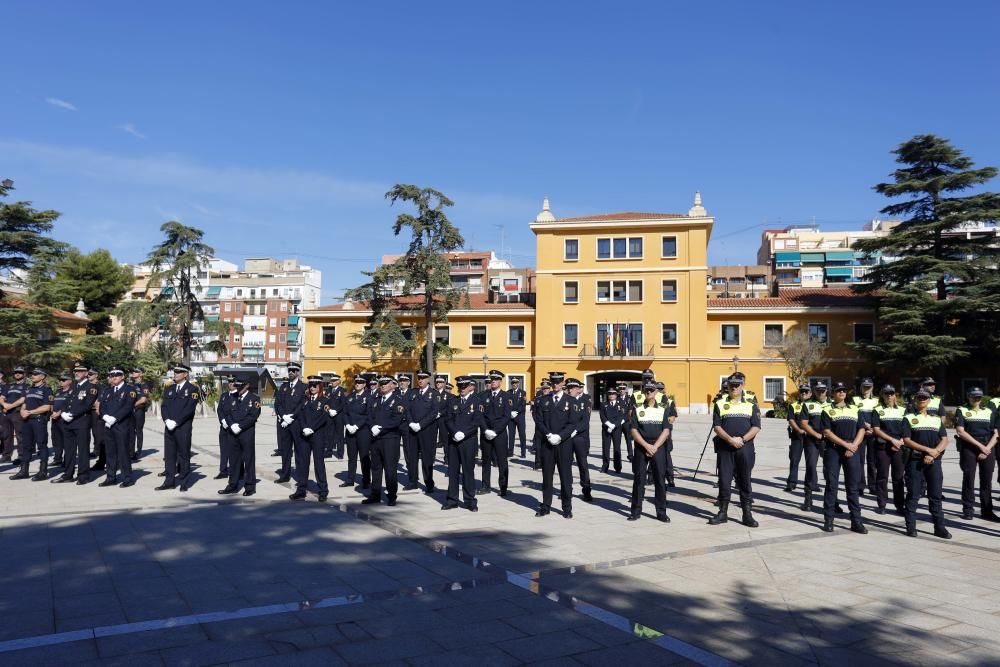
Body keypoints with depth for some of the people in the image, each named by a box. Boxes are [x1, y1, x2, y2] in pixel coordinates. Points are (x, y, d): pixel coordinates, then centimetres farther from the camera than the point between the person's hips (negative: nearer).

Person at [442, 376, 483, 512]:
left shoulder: (477, 402, 0)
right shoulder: (453, 401, 11)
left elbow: (477, 421, -8)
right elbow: (447, 419, 4)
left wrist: (463, 433, -15)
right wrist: (455, 432, -12)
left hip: (468, 441, -3)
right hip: (453, 440, 3)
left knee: (468, 470, 1)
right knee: (453, 470, 7)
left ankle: (470, 501, 8)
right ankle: (452, 500, 15)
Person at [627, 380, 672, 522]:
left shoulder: (663, 409, 4)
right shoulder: (637, 409, 4)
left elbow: (666, 431, -2)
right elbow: (633, 430, -2)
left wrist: (655, 446, -12)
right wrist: (646, 445, -13)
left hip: (658, 448, 0)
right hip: (641, 448, 0)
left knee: (660, 480, 2)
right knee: (638, 480, 3)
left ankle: (661, 512, 10)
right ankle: (636, 511, 11)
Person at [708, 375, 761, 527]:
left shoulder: (751, 405, 9)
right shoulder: (720, 404, 7)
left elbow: (756, 427, 0)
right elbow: (716, 426, -1)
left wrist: (742, 439, -14)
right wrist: (730, 439, -15)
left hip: (745, 448, 0)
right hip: (725, 448, 0)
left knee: (745, 481, 4)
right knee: (724, 480, 4)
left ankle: (747, 514, 11)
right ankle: (723, 513, 13)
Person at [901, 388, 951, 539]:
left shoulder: (936, 419, 15)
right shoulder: (909, 418, 4)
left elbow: (944, 440, 7)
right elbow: (906, 440, -6)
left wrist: (934, 453, -10)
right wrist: (927, 449, -15)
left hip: (934, 461, 3)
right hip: (915, 460, -3)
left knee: (936, 495, 4)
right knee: (913, 495, 0)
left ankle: (940, 527, 10)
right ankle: (911, 527, 6)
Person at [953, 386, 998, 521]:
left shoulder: (989, 412, 13)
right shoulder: (961, 411, 4)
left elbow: (995, 434, 8)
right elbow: (960, 431, -7)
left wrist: (987, 449, -7)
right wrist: (980, 445, -13)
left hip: (988, 449, 3)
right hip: (969, 449, -3)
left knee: (987, 481, 6)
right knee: (969, 480, -1)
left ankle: (987, 511, 14)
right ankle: (968, 510, 5)